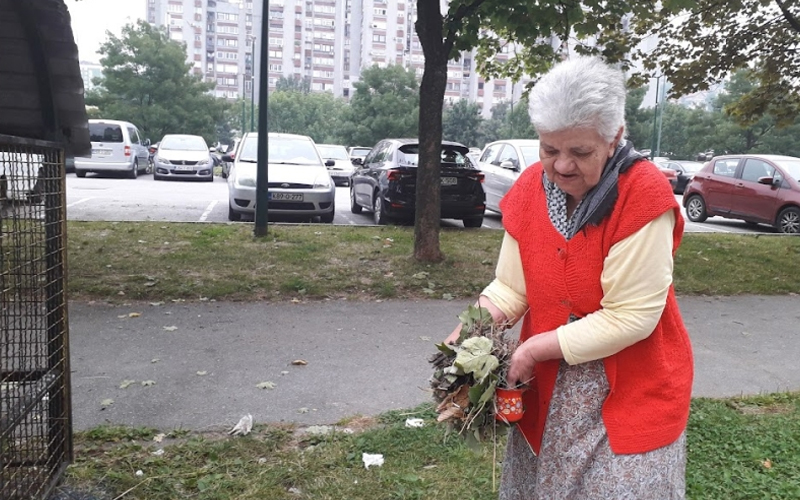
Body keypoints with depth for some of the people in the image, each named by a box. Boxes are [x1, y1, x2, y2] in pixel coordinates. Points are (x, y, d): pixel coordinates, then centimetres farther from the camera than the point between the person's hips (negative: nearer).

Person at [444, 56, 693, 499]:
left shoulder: (644, 197, -22)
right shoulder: (529, 189, -4)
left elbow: (630, 317, -23)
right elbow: (511, 286, -2)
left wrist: (534, 349, -22)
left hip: (630, 392, -5)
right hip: (548, 387, 5)